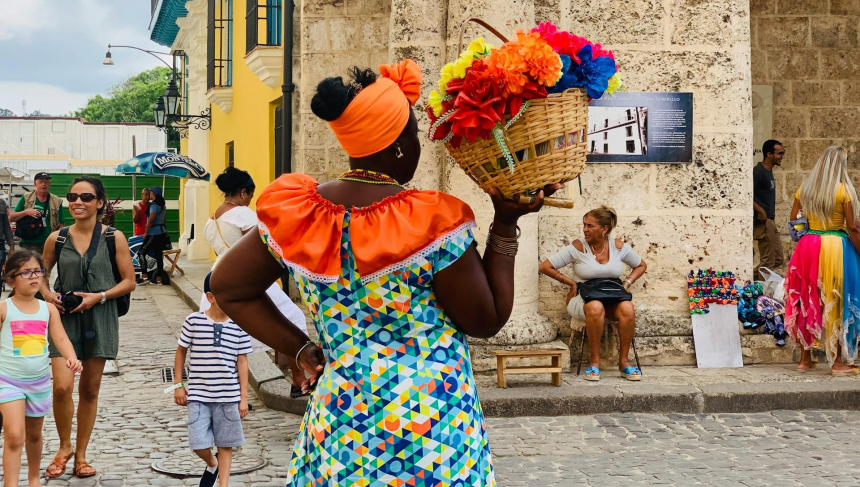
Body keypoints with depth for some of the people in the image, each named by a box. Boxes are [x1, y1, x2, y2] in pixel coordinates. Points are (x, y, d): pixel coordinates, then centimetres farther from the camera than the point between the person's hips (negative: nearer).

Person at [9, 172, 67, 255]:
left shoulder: (57, 202, 5)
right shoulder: (26, 198, 4)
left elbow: (61, 225, 8)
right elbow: (11, 218, 4)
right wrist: (26, 212, -13)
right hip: (28, 244, -1)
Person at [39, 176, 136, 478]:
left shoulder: (114, 238, -2)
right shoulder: (56, 239, 2)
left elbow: (129, 282, 0)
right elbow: (41, 274, 15)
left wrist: (98, 297, -14)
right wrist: (47, 295, -5)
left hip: (99, 318, 0)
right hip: (64, 318, 0)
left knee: (89, 390, 8)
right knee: (62, 386, -14)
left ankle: (81, 455, 22)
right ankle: (64, 447, 10)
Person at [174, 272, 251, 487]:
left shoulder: (239, 326, -2)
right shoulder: (194, 321, -5)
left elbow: (242, 361, 2)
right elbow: (181, 351, 7)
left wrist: (244, 397, 2)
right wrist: (178, 385, 6)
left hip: (229, 397, 1)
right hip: (198, 396, -1)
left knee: (225, 444, 7)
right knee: (199, 444, -1)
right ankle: (212, 464, 31)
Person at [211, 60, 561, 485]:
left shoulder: (295, 215, -5)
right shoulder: (433, 224, -18)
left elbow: (227, 286, 7)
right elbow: (487, 321, -7)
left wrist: (301, 350, 7)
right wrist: (505, 225, -4)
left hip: (337, 424, 4)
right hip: (431, 430, -4)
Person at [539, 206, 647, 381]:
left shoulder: (618, 246, 4)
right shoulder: (578, 247, -5)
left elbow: (641, 266, 20)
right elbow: (545, 267, -6)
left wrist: (627, 282, 3)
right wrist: (571, 283, -5)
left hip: (613, 299, 2)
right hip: (583, 299, -2)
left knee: (627, 308, -33)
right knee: (595, 307, -39)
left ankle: (624, 362, -20)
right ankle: (594, 362, -27)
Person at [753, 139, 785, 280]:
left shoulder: (769, 172, 15)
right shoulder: (758, 171, -14)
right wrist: (760, 211, -24)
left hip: (770, 221, 10)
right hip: (763, 221, -10)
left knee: (778, 259, 14)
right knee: (768, 261, -6)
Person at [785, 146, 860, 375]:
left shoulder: (805, 188, 4)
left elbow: (793, 221, 9)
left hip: (807, 247, 4)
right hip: (836, 248, -4)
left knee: (807, 302, 13)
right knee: (837, 304, 4)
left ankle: (805, 358, 19)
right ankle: (838, 362, 8)